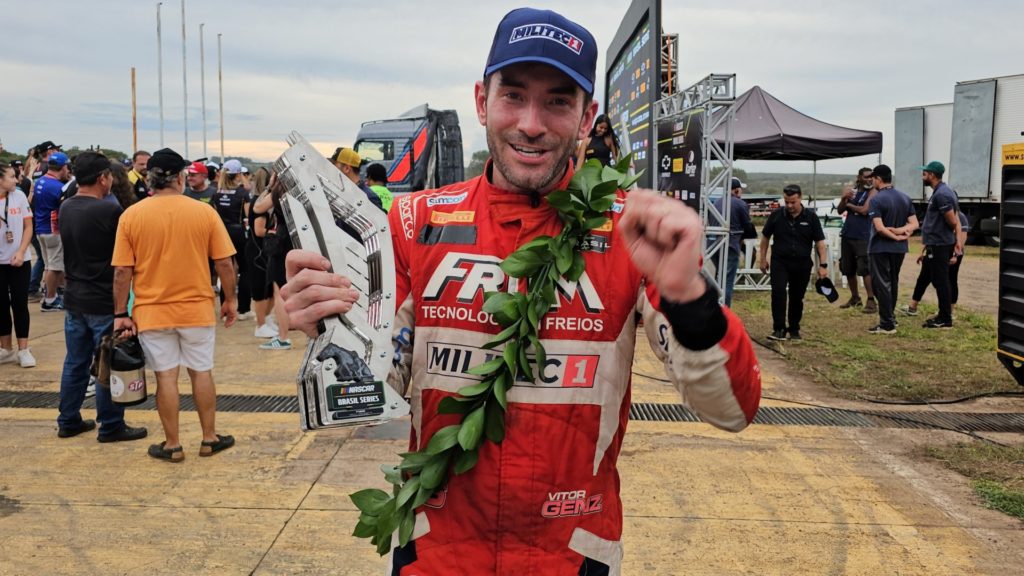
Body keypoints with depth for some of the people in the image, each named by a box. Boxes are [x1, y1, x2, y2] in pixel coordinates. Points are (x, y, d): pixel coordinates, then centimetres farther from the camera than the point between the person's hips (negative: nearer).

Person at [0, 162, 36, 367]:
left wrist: (20, 253, -9)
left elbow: (28, 227, 1)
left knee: (20, 304, 2)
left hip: (19, 260, 0)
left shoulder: (19, 196, -4)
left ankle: (23, 349, 9)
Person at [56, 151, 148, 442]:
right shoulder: (110, 210, -18)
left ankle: (68, 421, 25)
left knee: (75, 362, 16)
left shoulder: (66, 208, 6)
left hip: (74, 298, 7)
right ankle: (111, 426, 10)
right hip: (104, 301, -7)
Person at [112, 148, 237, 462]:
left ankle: (172, 445, 16)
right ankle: (209, 438, 22)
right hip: (197, 308, 0)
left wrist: (121, 313, 2)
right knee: (201, 373, 13)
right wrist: (230, 300, 7)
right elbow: (224, 263, -5)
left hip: (152, 312, 0)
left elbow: (122, 271, -6)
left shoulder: (131, 215, -6)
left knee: (166, 377, 7)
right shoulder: (204, 212, -6)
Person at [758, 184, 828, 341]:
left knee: (797, 297, 9)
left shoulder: (811, 217, -1)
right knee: (778, 292, -18)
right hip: (779, 262, -1)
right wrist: (762, 258, 11)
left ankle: (794, 329, 24)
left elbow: (820, 242, 0)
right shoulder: (776, 215, -1)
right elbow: (765, 237, 10)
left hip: (802, 264, 1)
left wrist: (823, 265, -5)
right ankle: (779, 329, -14)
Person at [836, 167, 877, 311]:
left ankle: (871, 301, -12)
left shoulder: (872, 192, -6)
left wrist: (849, 204, -4)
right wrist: (844, 199, -11)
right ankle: (855, 297, 26)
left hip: (863, 236, -6)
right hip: (847, 234, 6)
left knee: (865, 269, -14)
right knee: (848, 269, 12)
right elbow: (840, 210, 8)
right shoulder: (851, 190, 11)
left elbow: (864, 210, -19)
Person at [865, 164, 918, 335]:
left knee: (881, 284, -3)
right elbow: (914, 224, 2)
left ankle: (887, 324, -3)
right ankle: (890, 317, 29)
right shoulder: (905, 198, 8)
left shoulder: (876, 199, -15)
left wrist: (896, 236, -11)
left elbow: (879, 227, -22)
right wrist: (900, 230, -12)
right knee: (893, 283, 18)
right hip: (899, 249, 7)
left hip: (880, 248, -7)